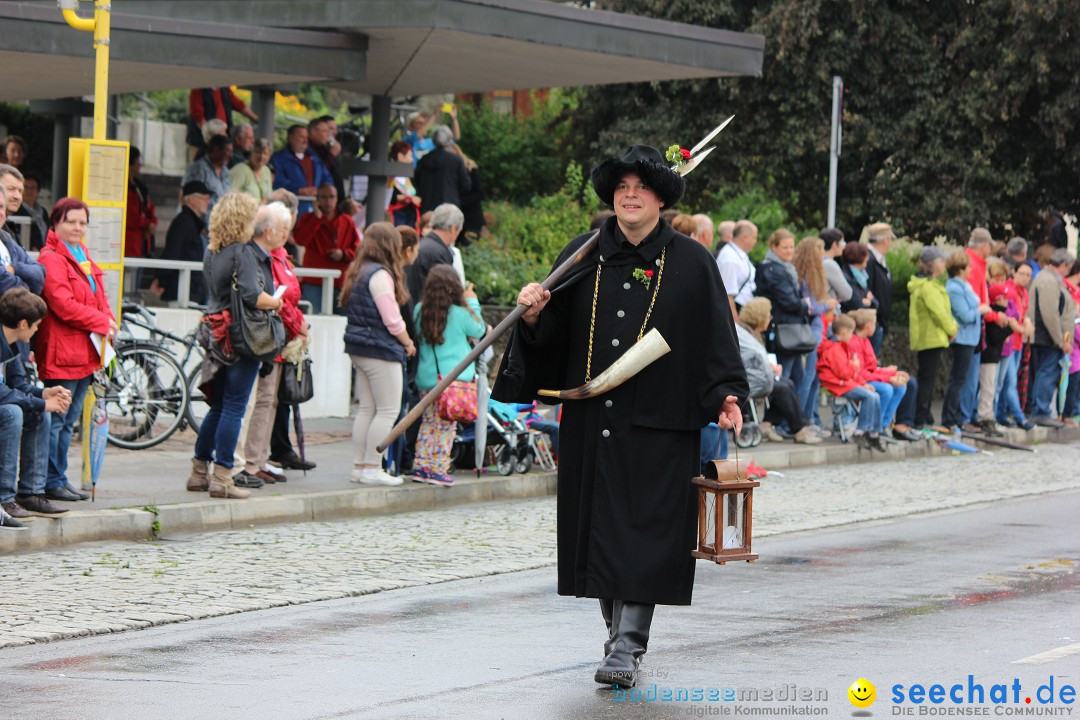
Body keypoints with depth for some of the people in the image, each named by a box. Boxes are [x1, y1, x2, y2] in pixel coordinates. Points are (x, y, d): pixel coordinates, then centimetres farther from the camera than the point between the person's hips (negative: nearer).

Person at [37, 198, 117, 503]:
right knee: (55, 420, -5)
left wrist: (108, 323, 1)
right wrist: (100, 322, -13)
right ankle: (52, 481, -1)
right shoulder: (51, 259, -11)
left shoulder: (84, 259, 19)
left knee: (67, 421, 14)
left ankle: (59, 479, 20)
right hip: (60, 353, -9)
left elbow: (100, 300, 22)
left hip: (86, 354, 9)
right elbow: (63, 304, -20)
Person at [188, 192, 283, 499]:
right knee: (233, 408, -4)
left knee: (218, 407, 17)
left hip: (218, 334, 8)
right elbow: (253, 296, -24)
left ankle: (199, 472, 21)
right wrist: (276, 302, -6)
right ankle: (222, 478, -3)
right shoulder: (244, 252, -13)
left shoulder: (211, 253, 11)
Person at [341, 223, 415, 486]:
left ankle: (359, 466, 14)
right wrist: (408, 343, -1)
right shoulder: (380, 275, -16)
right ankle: (372, 469, -5)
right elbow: (392, 319, -17)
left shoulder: (357, 272, 13)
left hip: (359, 349, 10)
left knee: (366, 408, 13)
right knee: (388, 410, -4)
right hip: (381, 350, -10)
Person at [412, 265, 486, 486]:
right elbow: (478, 330, 5)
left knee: (429, 422, 15)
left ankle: (421, 466, 14)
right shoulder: (459, 314, -11)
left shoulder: (419, 311, 2)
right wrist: (472, 303, 14)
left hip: (427, 377, 5)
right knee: (446, 426, 0)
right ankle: (438, 469, -1)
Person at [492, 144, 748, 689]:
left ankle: (628, 645, -7)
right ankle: (617, 632, 20)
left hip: (660, 420, -3)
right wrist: (533, 317, -12)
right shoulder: (583, 257, 8)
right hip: (591, 420, 3)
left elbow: (717, 338, -1)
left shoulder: (691, 263, 1)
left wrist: (726, 397, -12)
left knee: (644, 528, -7)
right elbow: (552, 334, 9)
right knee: (601, 527, 7)